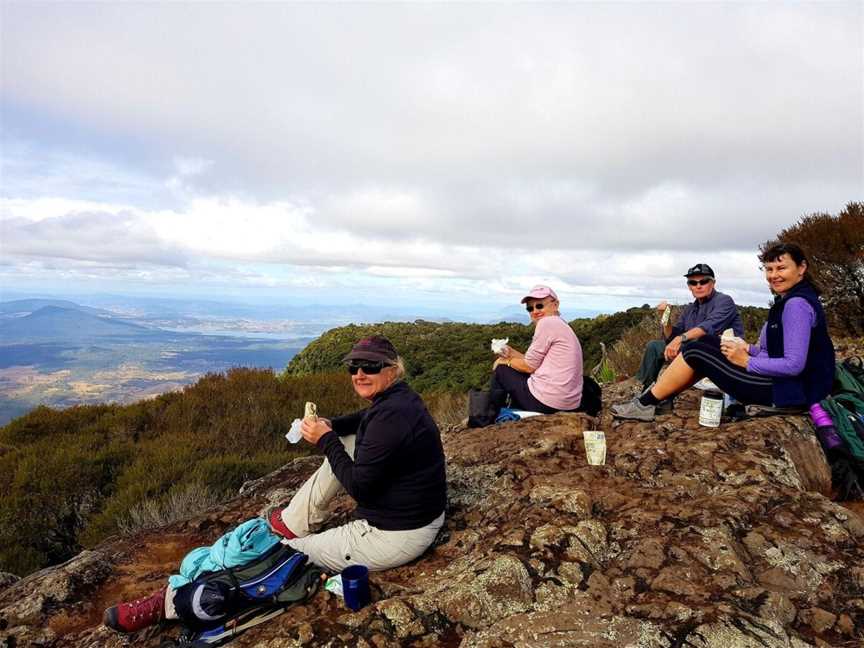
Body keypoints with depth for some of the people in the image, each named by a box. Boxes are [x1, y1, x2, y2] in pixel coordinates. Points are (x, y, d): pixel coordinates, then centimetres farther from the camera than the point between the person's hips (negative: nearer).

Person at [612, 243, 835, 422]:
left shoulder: (797, 304, -18)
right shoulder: (790, 300, 12)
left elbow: (794, 364, -25)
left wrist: (746, 361, -16)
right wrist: (749, 349, 1)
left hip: (784, 390, -10)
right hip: (780, 381, 10)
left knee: (695, 351, -10)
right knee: (707, 342, 11)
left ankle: (645, 405, 1)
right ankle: (656, 396, 12)